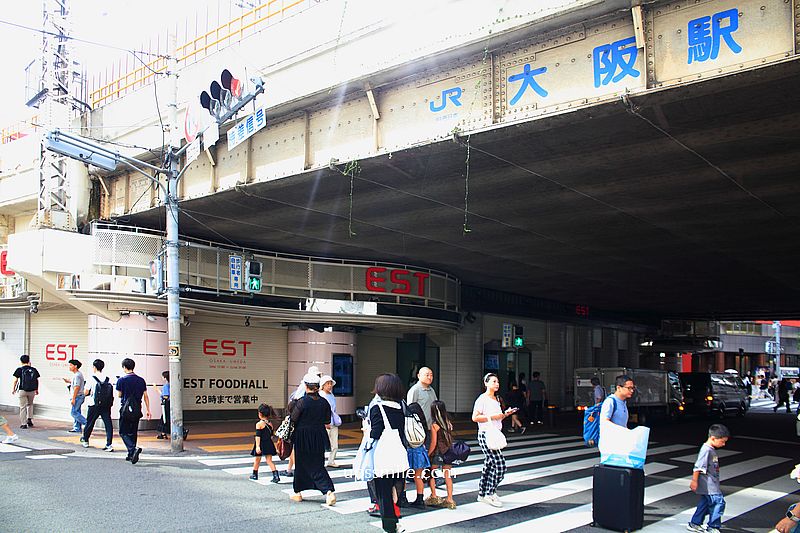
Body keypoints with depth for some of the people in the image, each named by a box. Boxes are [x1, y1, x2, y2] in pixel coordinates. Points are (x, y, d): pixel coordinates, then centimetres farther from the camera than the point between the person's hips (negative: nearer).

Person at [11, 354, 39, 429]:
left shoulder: (19, 370, -5)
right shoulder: (34, 370, 4)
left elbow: (15, 380, -4)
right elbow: (37, 380, 8)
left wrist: (13, 388, 10)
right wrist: (37, 389, 19)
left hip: (22, 390, -3)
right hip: (32, 391, 3)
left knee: (23, 407, 4)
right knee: (30, 405, 24)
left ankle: (23, 424, 5)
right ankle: (29, 419, 13)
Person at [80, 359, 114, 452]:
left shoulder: (92, 379, -6)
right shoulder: (107, 379, 4)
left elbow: (85, 393, -7)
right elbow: (111, 393, 4)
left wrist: (90, 392, 13)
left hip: (94, 405, -2)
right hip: (106, 405, 2)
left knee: (89, 423, 18)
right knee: (108, 424, -2)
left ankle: (85, 440, 38)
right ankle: (109, 445, -10)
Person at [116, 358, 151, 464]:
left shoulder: (121, 380, -8)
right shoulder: (141, 380, 4)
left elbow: (119, 395, -1)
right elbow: (146, 396, 4)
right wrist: (148, 410, 8)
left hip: (126, 409, -4)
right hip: (137, 410, 4)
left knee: (124, 432, 2)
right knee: (133, 432, 14)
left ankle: (133, 449, -22)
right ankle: (131, 455, 18)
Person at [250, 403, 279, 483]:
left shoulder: (259, 424, -13)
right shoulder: (270, 424, 5)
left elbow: (258, 436, -17)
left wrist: (257, 446, -20)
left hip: (261, 444, -5)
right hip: (269, 444, 5)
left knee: (257, 460, 15)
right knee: (269, 461, 3)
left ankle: (254, 474, 32)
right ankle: (276, 475, -10)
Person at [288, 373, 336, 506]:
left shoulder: (302, 402, -15)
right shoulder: (324, 402, -2)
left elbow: (293, 419, -10)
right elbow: (327, 421, 4)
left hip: (303, 437, -4)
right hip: (319, 438, 4)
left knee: (301, 464, 12)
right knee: (318, 464, 9)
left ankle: (298, 493, 22)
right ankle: (329, 491, -8)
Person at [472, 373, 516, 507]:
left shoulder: (496, 399, 17)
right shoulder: (482, 399, -10)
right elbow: (475, 418, -17)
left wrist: (505, 414, 8)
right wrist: (492, 416, -17)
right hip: (485, 435, -9)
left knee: (489, 465, 10)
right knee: (500, 464, -12)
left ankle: (482, 494, 19)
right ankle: (490, 494, -2)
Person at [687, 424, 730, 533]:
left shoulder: (711, 449, 12)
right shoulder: (706, 450, -19)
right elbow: (698, 467, -20)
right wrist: (694, 481, -19)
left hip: (712, 483, 10)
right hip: (708, 484, -10)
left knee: (705, 503, 15)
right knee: (718, 502, -10)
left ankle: (694, 524, 25)